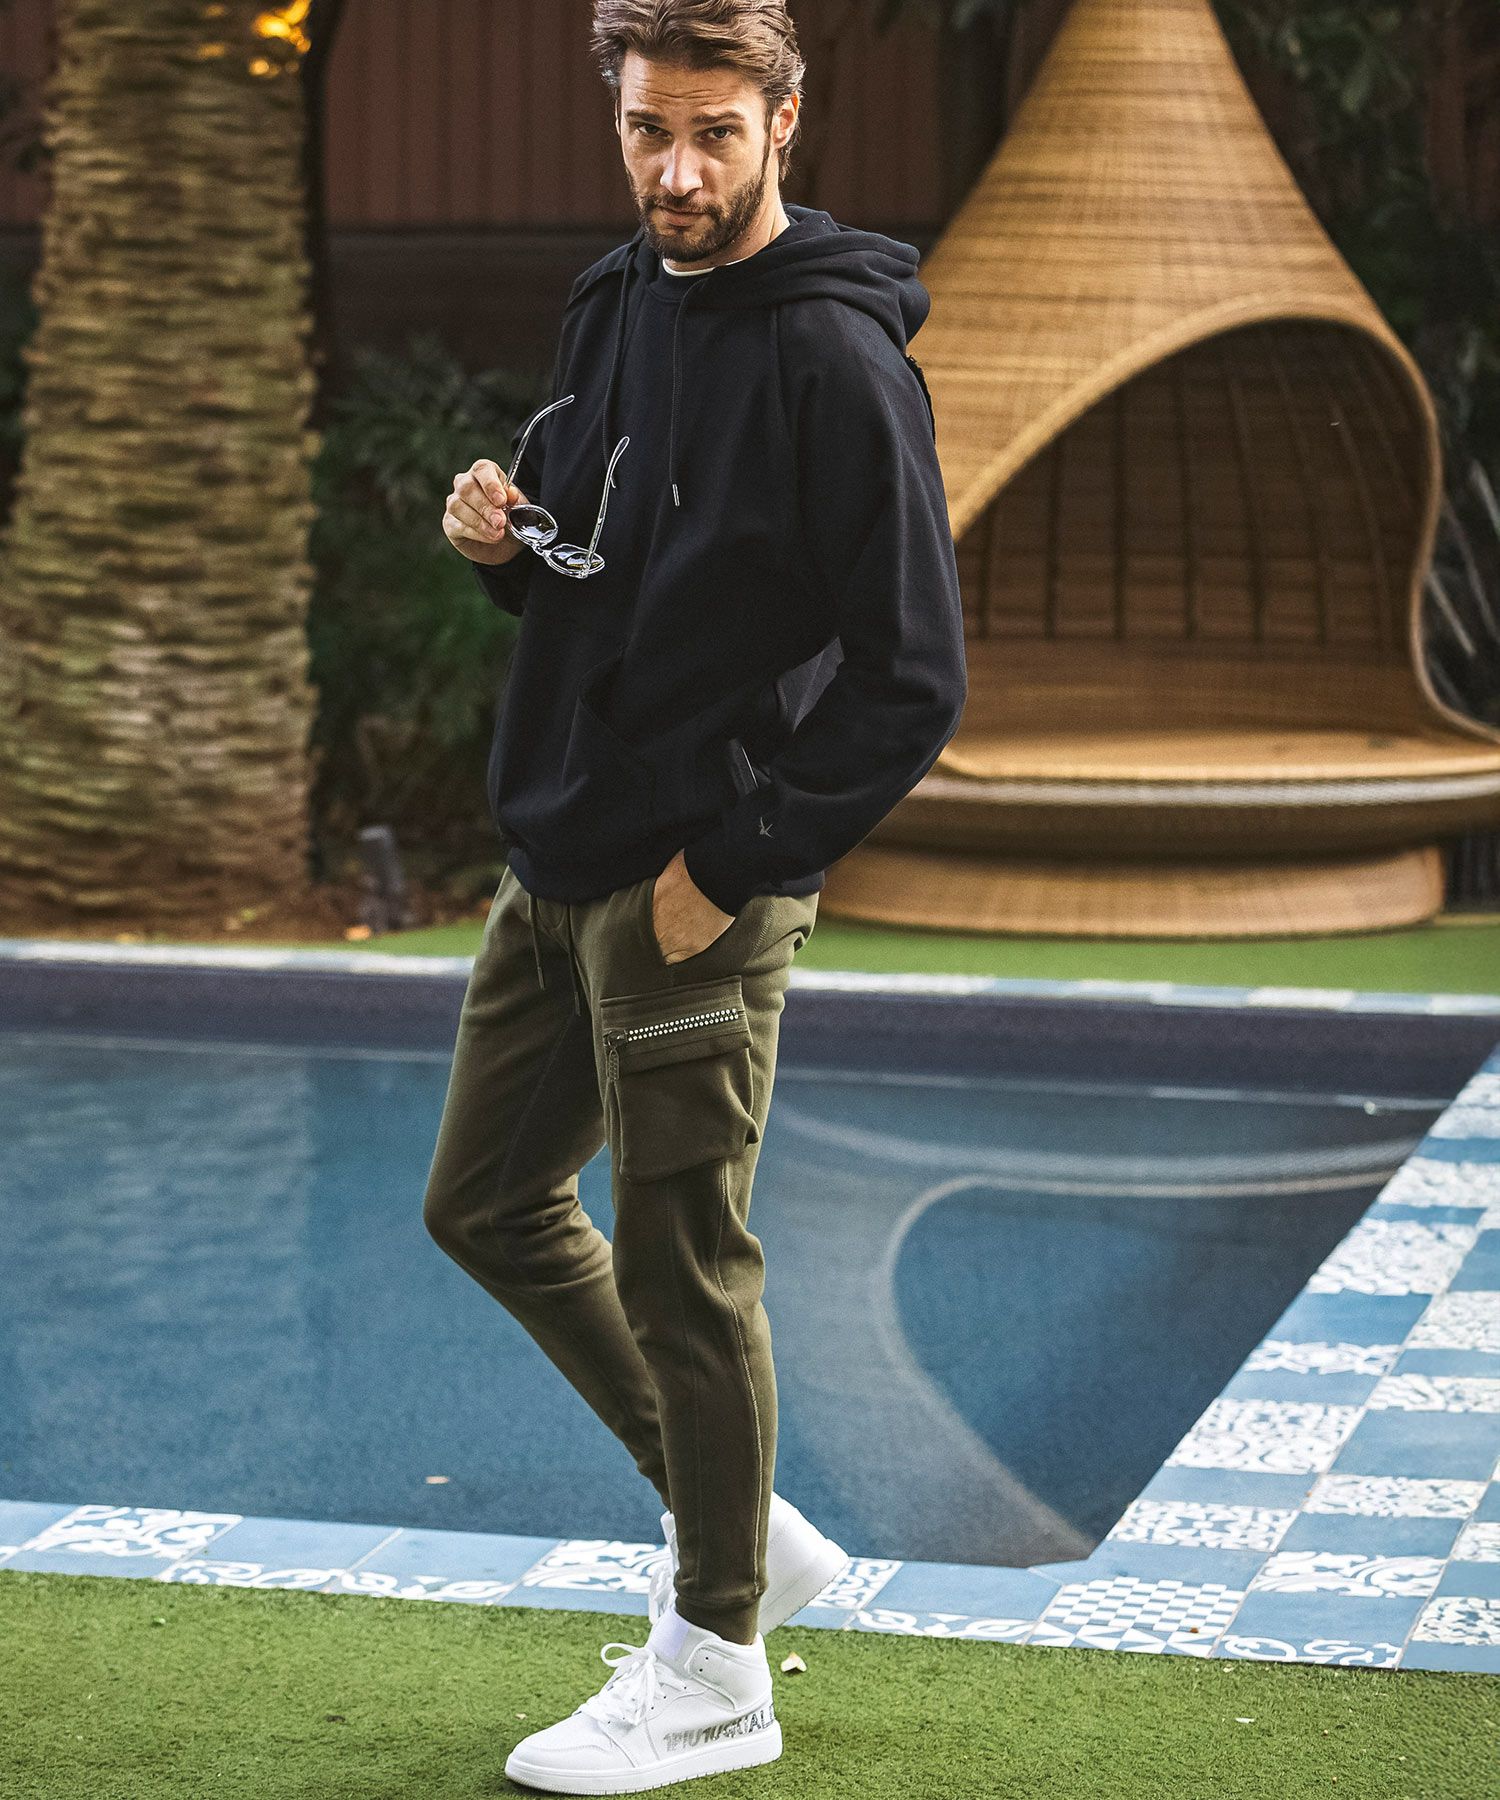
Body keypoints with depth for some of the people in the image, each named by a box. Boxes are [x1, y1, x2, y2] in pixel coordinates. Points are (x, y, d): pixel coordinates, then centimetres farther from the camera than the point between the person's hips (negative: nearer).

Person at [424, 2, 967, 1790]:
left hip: (695, 881, -9)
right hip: (557, 856, 9)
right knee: (489, 1202, 16)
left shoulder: (834, 355, -16)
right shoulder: (609, 306, 10)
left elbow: (911, 681, -18)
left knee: (680, 1264, 0)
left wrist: (734, 867, -18)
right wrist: (507, 541, -1)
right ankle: (739, 1526, 30)